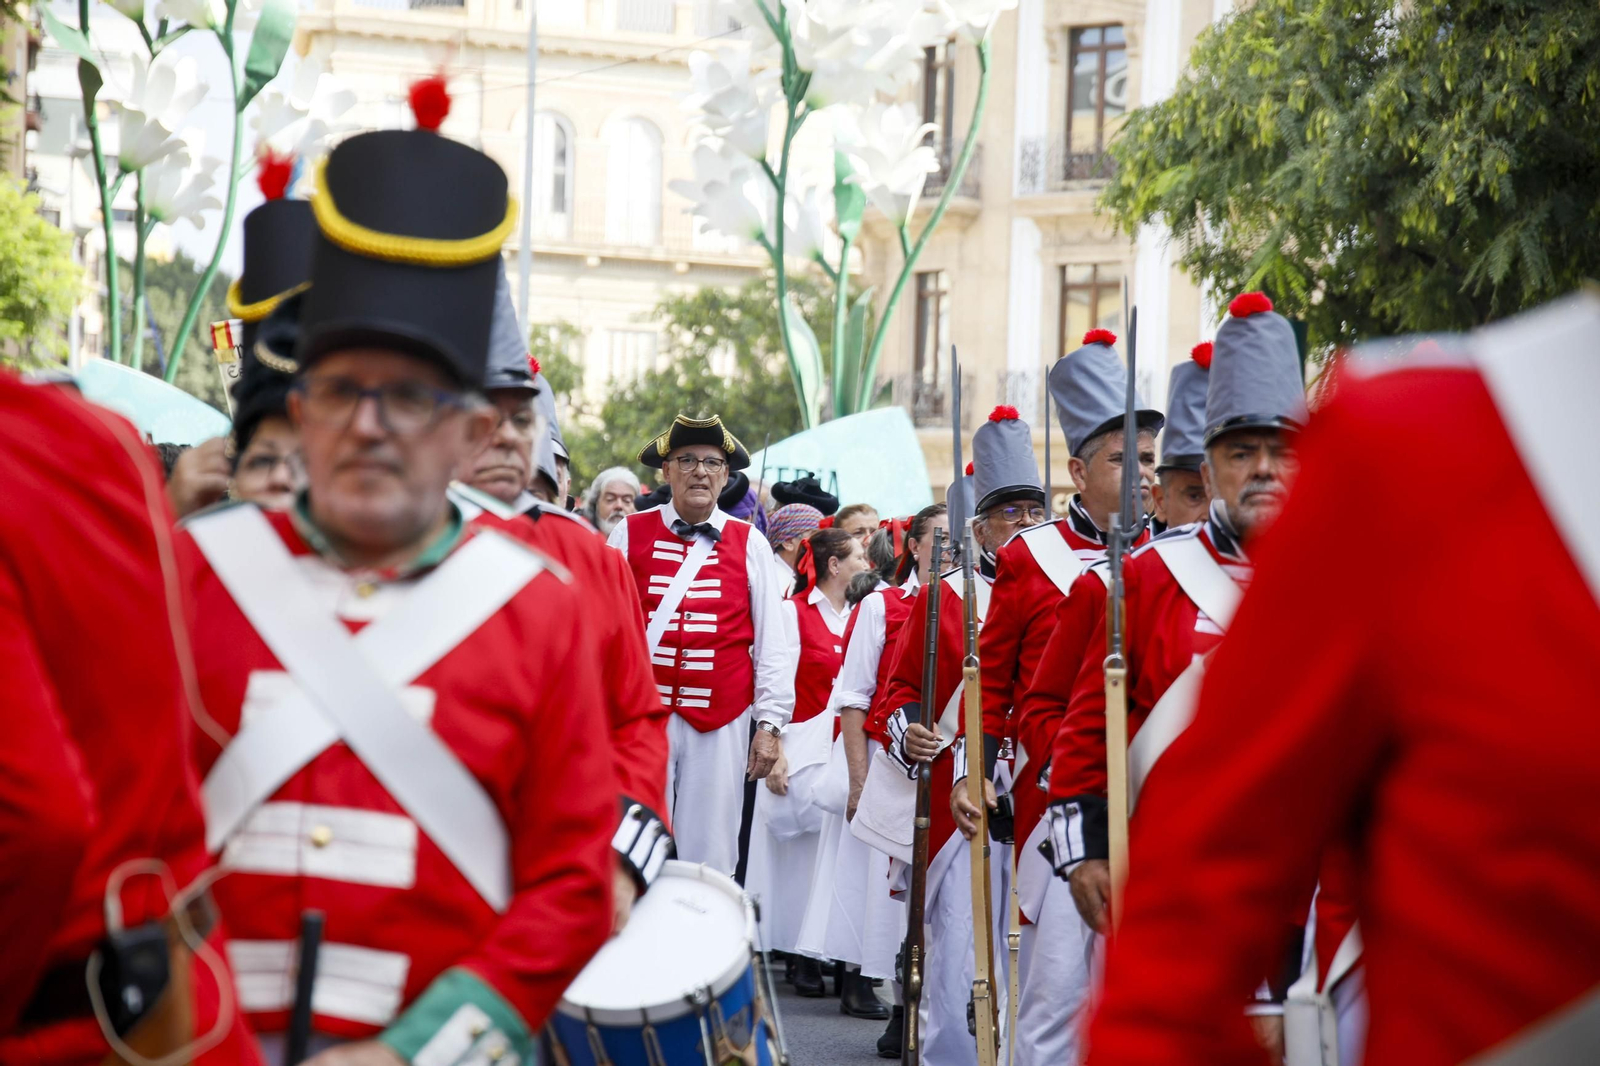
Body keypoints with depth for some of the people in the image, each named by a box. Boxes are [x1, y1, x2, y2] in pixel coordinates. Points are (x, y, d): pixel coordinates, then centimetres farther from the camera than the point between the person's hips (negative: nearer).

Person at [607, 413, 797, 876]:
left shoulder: (750, 545, 6)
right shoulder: (630, 534, 4)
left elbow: (774, 642, 6)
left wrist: (769, 723, 0)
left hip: (722, 724, 1)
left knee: (711, 858, 3)